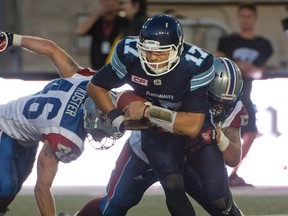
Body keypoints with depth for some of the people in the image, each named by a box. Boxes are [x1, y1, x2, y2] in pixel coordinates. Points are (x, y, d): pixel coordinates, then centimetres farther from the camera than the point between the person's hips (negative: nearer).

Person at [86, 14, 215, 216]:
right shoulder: (130, 55, -22)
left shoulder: (196, 65, -30)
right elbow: (95, 87, -3)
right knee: (173, 185, -23)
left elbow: (192, 127, -32)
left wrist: (147, 112, -31)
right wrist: (117, 118, -16)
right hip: (156, 134, 0)